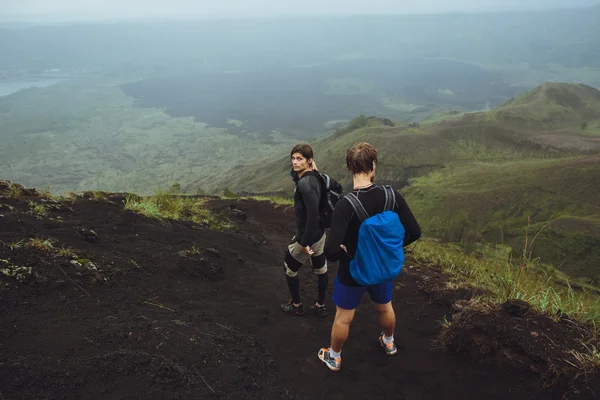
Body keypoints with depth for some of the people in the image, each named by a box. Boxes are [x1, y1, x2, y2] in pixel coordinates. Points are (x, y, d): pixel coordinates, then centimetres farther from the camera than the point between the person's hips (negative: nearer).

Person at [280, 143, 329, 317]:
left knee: (289, 269, 16)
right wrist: (313, 168, -3)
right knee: (321, 269, 21)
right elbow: (293, 172, 19)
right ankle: (320, 306, 38)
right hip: (319, 234, 8)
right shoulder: (314, 177, -1)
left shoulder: (305, 184, -29)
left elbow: (313, 214, -34)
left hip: (307, 237, -8)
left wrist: (305, 242, -26)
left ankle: (296, 305, 33)